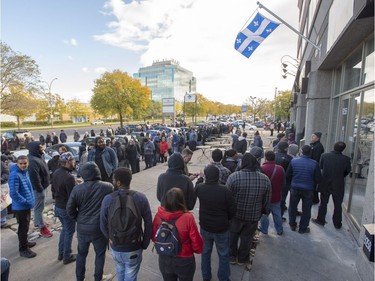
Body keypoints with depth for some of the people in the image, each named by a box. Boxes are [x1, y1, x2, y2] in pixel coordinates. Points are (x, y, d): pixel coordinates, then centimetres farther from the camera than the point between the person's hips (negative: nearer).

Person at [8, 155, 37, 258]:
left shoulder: (25, 171, 3)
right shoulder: (14, 175, -24)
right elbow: (13, 193, -27)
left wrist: (30, 199, 9)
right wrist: (25, 201, -18)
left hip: (27, 205, 8)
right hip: (20, 207, -8)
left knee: (25, 226, 24)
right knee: (23, 228, 5)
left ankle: (24, 242, 43)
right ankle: (23, 249, 21)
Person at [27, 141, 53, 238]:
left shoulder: (38, 156, 6)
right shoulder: (32, 161, -27)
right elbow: (34, 177, -28)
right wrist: (39, 189, -22)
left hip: (43, 186, 10)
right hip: (39, 188, -10)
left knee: (38, 206, 24)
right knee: (39, 207, 3)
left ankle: (37, 222, 41)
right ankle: (42, 227, 15)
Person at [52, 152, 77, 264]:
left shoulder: (55, 173, 0)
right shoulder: (69, 177, -29)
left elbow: (53, 188, 13)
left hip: (58, 206, 9)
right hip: (67, 208, -9)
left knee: (64, 229, 25)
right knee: (69, 232, 10)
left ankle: (61, 253, 37)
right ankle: (67, 257, 25)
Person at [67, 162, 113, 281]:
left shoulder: (77, 189, -11)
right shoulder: (108, 187, -16)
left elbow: (70, 209, -3)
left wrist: (79, 219, 13)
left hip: (82, 228, 2)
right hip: (100, 228, -2)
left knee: (81, 254, 25)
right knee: (100, 254, 20)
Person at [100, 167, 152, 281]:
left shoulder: (107, 199, -17)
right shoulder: (141, 198, -17)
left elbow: (103, 226, -7)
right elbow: (149, 224, -13)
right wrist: (145, 244, 2)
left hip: (116, 247, 2)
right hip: (134, 247, -1)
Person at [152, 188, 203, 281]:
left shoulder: (159, 215, -18)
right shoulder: (188, 218, -28)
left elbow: (154, 237, -3)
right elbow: (197, 242, -19)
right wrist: (198, 249, 4)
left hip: (164, 260, 3)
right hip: (184, 261, -2)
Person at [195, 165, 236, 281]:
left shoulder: (199, 188, -17)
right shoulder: (224, 190, -27)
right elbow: (232, 209, -14)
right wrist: (226, 220, 5)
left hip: (205, 227, 3)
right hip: (221, 228, -3)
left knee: (205, 252, 25)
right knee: (223, 255, 19)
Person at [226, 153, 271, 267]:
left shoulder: (234, 177, -22)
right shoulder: (265, 179, -12)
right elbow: (267, 200, -1)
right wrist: (262, 211, 16)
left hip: (235, 214, -1)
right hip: (254, 216, 2)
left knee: (232, 235, 22)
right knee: (247, 237, 21)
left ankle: (232, 256, 38)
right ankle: (242, 259, 39)